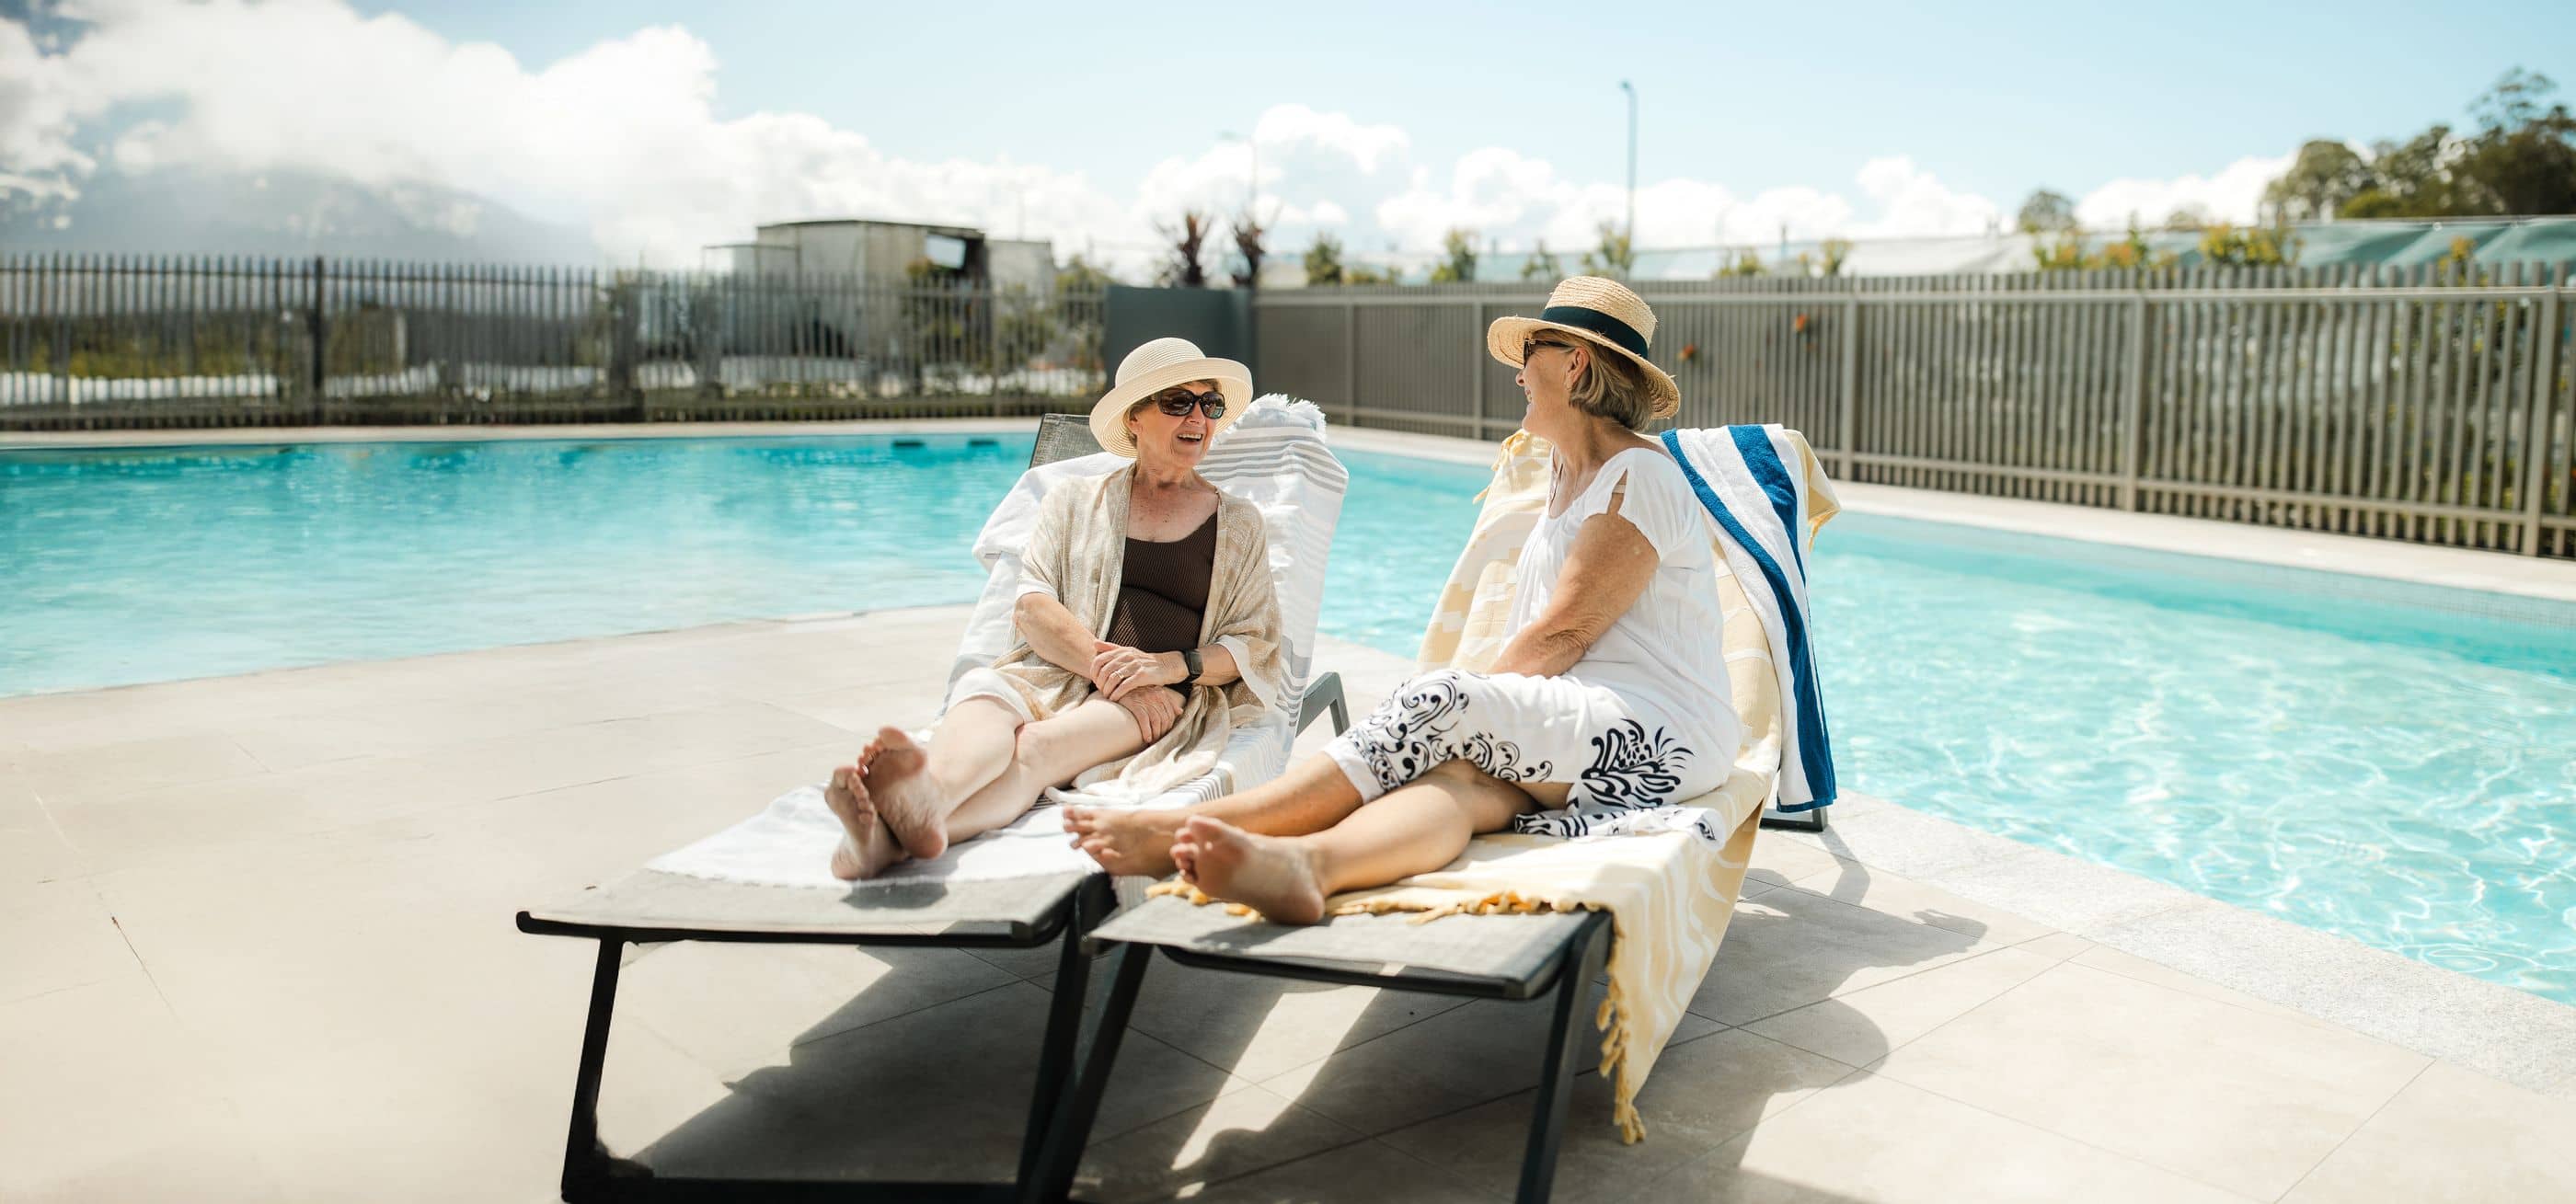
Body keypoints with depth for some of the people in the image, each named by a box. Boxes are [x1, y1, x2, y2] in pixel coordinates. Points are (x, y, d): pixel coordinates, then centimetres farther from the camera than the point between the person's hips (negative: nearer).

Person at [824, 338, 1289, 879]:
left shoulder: (1239, 525, 20)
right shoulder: (1075, 500, 21)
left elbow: (1256, 643, 12)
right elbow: (1032, 607, 6)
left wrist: (1169, 665, -9)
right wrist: (1107, 668, -12)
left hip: (1162, 700, -2)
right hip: (1054, 677, 2)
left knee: (1038, 745, -36)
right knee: (986, 696, -36)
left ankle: (893, 836, -66)